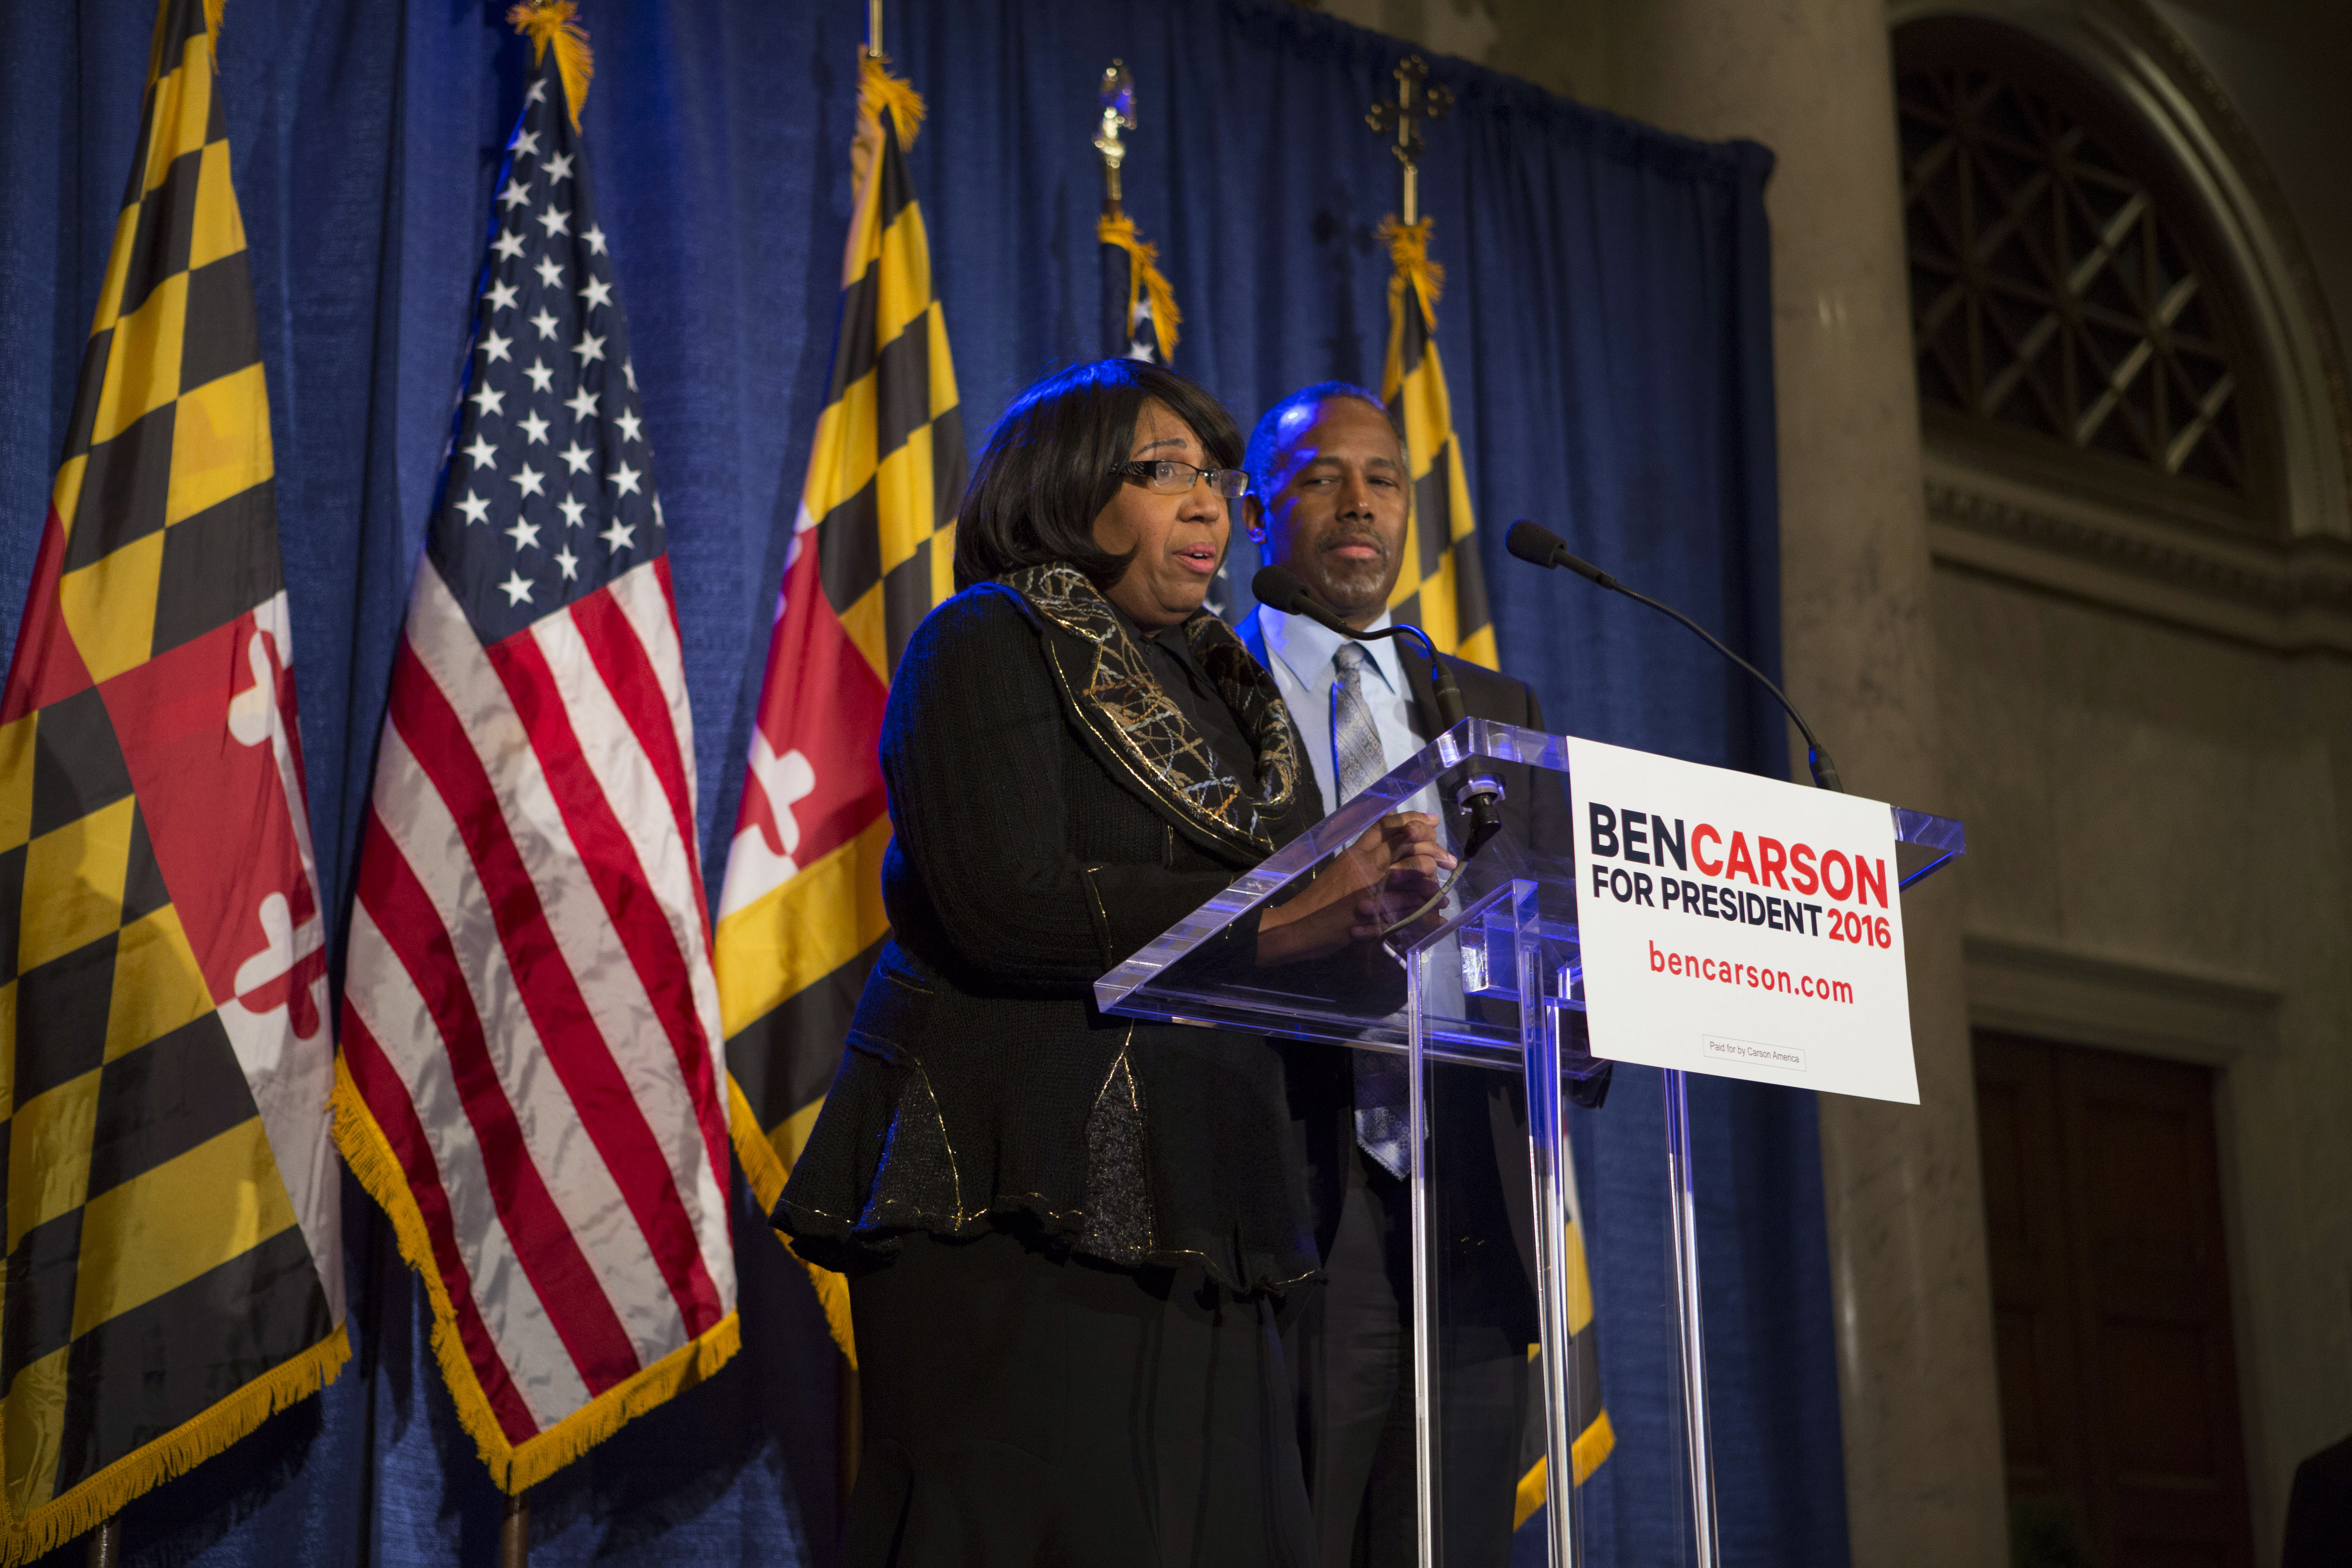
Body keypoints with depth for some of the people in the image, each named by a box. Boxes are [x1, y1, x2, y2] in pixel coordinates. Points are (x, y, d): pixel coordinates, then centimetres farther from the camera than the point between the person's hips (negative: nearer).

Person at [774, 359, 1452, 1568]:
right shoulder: (988, 643, 0)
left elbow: (1299, 941, 16)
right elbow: (1007, 909, -15)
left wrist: (1366, 895, -6)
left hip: (1190, 1212, 7)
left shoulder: (1222, 684, 21)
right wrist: (1263, 922, -18)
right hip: (1021, 1199, -6)